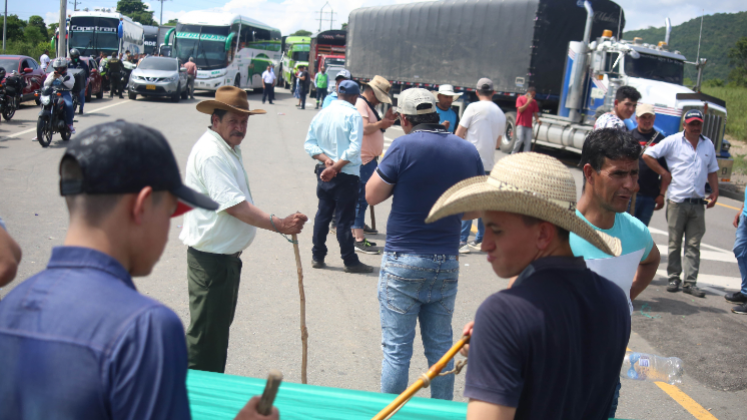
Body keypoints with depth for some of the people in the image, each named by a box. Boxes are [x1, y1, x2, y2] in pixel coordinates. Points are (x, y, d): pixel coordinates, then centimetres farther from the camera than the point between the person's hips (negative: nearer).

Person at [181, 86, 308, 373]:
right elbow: (235, 206, -29)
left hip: (227, 253, 11)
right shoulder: (211, 153, -21)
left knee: (221, 323, 20)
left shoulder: (229, 149, 13)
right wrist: (280, 225, -32)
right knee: (207, 330, -1)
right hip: (211, 256, -11)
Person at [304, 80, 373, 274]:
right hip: (346, 174, -6)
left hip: (324, 172, 6)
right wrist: (336, 166, -18)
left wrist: (325, 159, -8)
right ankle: (350, 261, 9)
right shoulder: (353, 115, -11)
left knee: (323, 214, 14)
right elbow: (354, 149, -20)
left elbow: (309, 144, 3)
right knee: (344, 219, 0)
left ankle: (317, 257, 20)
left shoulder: (322, 114, 6)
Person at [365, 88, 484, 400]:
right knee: (440, 346, 15)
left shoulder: (404, 147, -13)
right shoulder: (469, 151, 3)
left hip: (404, 260, -5)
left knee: (396, 348, 4)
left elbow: (372, 195, -5)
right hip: (447, 263, 5)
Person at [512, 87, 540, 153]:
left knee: (528, 143, -2)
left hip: (529, 125, 4)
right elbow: (520, 109, -10)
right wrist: (528, 102, -17)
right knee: (520, 139, -16)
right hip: (521, 124, -4)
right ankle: (513, 154, 2)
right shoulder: (520, 99, 0)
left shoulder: (534, 101, 12)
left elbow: (535, 112, 13)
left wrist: (537, 119, -6)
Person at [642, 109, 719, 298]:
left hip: (698, 203, 3)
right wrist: (664, 173, -6)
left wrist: (715, 192, 7)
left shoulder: (708, 145, 13)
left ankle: (690, 282, 4)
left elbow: (712, 171, 20)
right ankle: (673, 279, 13)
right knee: (675, 243, 4)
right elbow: (647, 155, -5)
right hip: (677, 201, -3)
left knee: (693, 245, 2)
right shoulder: (673, 141, -2)